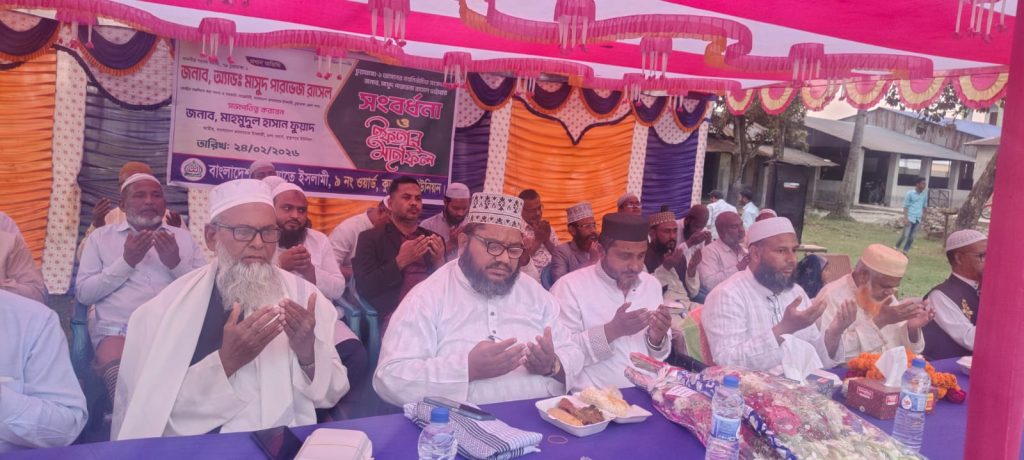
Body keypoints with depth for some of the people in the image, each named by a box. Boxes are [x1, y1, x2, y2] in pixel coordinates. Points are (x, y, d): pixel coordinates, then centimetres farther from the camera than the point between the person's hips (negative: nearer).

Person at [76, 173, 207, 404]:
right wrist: (126, 261, -5)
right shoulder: (101, 236, 15)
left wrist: (176, 264, -6)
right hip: (118, 329, -1)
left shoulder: (184, 237, 17)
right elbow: (83, 293, 5)